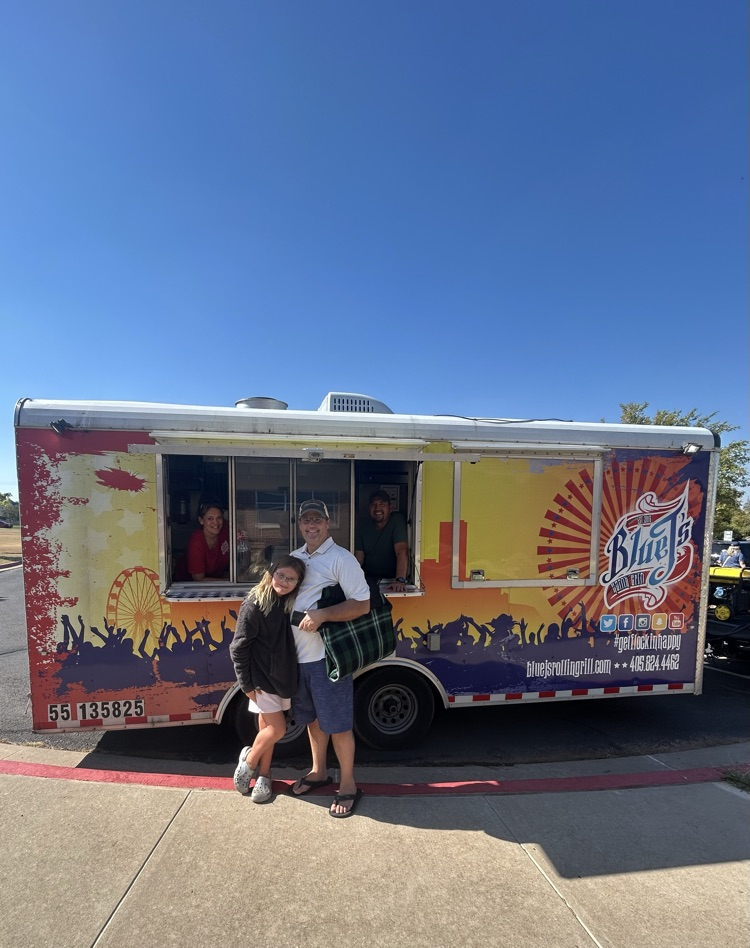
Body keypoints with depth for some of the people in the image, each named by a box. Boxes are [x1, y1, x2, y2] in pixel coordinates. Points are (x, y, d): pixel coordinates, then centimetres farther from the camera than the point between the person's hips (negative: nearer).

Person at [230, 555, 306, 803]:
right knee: (277, 728, 0)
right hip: (261, 677, -4)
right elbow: (238, 647, -13)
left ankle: (263, 777, 36)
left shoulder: (292, 604, -5)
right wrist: (246, 683, -10)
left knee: (268, 728, 16)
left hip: (283, 676, 4)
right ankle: (248, 761, 27)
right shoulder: (255, 604, -18)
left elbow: (291, 643, 4)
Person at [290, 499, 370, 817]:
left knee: (337, 724, 8)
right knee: (313, 718, 23)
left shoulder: (341, 558, -14)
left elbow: (362, 604, -19)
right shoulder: (294, 557, 8)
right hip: (298, 654, 7)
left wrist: (321, 615, -26)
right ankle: (318, 771, 45)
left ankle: (348, 785, 29)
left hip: (327, 655, -7)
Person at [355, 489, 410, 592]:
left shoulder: (397, 520, -13)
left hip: (392, 579, -3)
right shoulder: (362, 526, 2)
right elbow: (359, 556, -1)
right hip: (369, 579, 3)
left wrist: (400, 580, -37)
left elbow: (402, 551, -25)